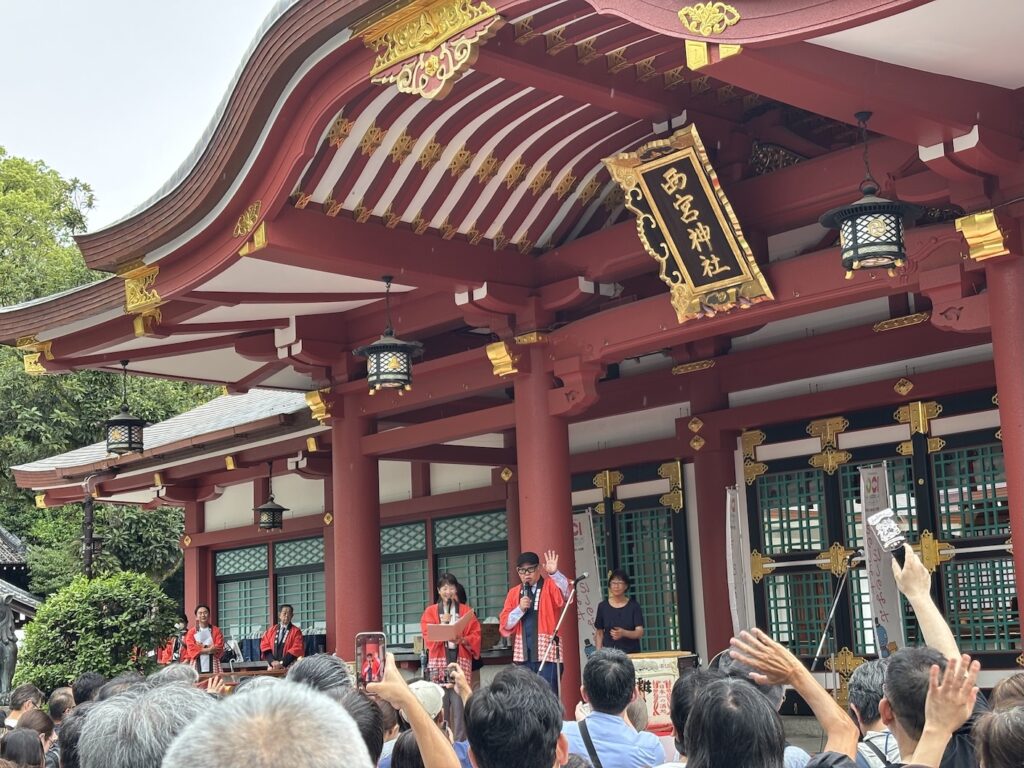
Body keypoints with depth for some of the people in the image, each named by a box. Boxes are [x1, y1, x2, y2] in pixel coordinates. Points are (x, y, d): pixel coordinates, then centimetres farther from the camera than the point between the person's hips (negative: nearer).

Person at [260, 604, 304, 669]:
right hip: (272, 667, 3)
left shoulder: (296, 631, 4)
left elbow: (296, 649, -6)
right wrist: (273, 661, -9)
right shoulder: (271, 630, 15)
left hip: (288, 668, -3)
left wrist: (282, 663, -14)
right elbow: (265, 646, 7)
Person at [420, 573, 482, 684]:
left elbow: (475, 634, 6)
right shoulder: (430, 611, 11)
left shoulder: (466, 610, 12)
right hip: (439, 659, 0)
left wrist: (463, 640, -12)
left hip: (461, 659, 0)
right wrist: (442, 624, -13)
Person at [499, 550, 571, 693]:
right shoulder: (513, 593, 13)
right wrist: (519, 609, -7)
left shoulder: (550, 586, 3)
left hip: (547, 651, -4)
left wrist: (554, 573, -36)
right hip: (523, 654, 4)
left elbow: (565, 594, -21)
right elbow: (504, 625, 9)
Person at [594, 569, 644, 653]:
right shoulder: (603, 606, 5)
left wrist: (624, 633, -23)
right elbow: (599, 633, 9)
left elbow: (640, 632, -6)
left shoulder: (634, 606, 1)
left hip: (632, 653, -1)